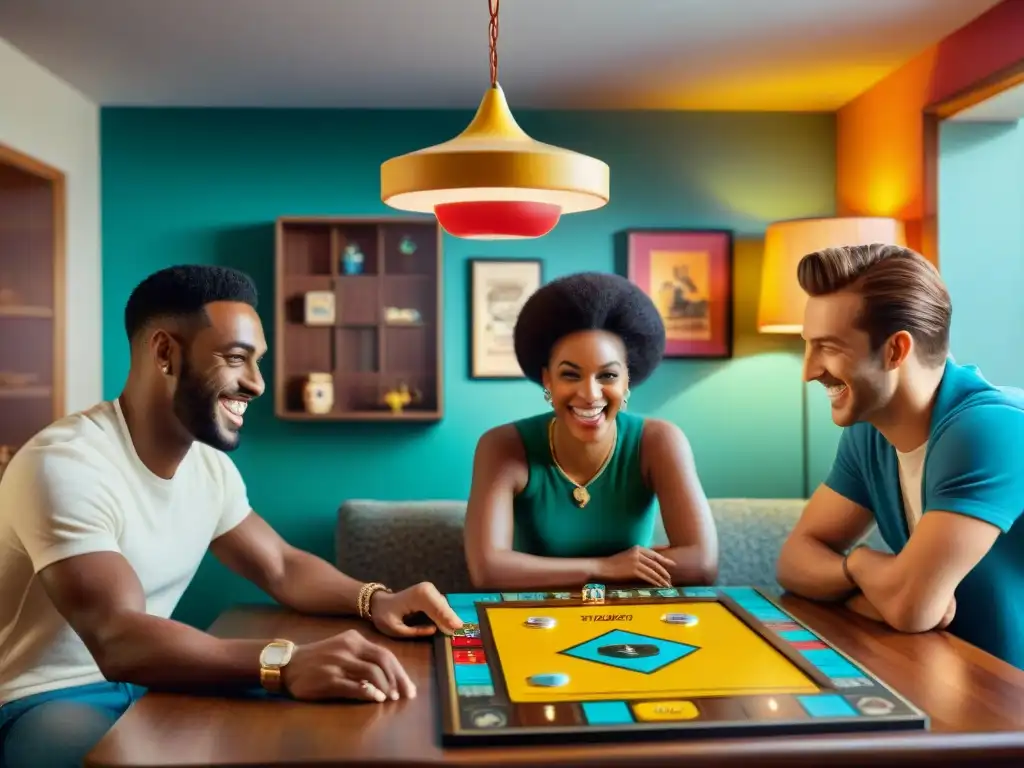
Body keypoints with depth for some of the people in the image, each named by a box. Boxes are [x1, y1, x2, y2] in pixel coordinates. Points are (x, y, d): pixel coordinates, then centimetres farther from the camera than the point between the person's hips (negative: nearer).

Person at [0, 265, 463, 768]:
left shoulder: (209, 466, 1)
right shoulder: (65, 465, -25)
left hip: (146, 684, 8)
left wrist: (374, 600, -12)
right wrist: (285, 664, -51)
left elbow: (282, 567, 9)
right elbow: (117, 640, -36)